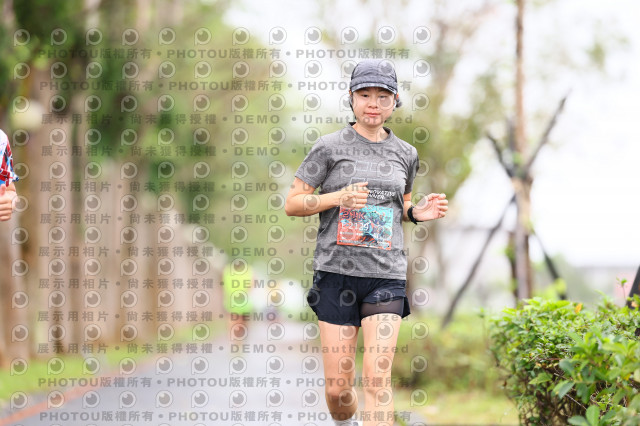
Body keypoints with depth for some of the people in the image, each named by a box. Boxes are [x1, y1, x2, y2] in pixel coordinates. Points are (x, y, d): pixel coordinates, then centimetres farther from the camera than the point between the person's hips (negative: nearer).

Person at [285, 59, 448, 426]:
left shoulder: (405, 154, 11)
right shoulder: (330, 147, 0)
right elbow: (292, 203, 1)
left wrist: (418, 213, 3)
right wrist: (338, 197, -15)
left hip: (387, 275, 1)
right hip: (337, 272, -1)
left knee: (377, 375, -14)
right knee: (338, 388, 2)